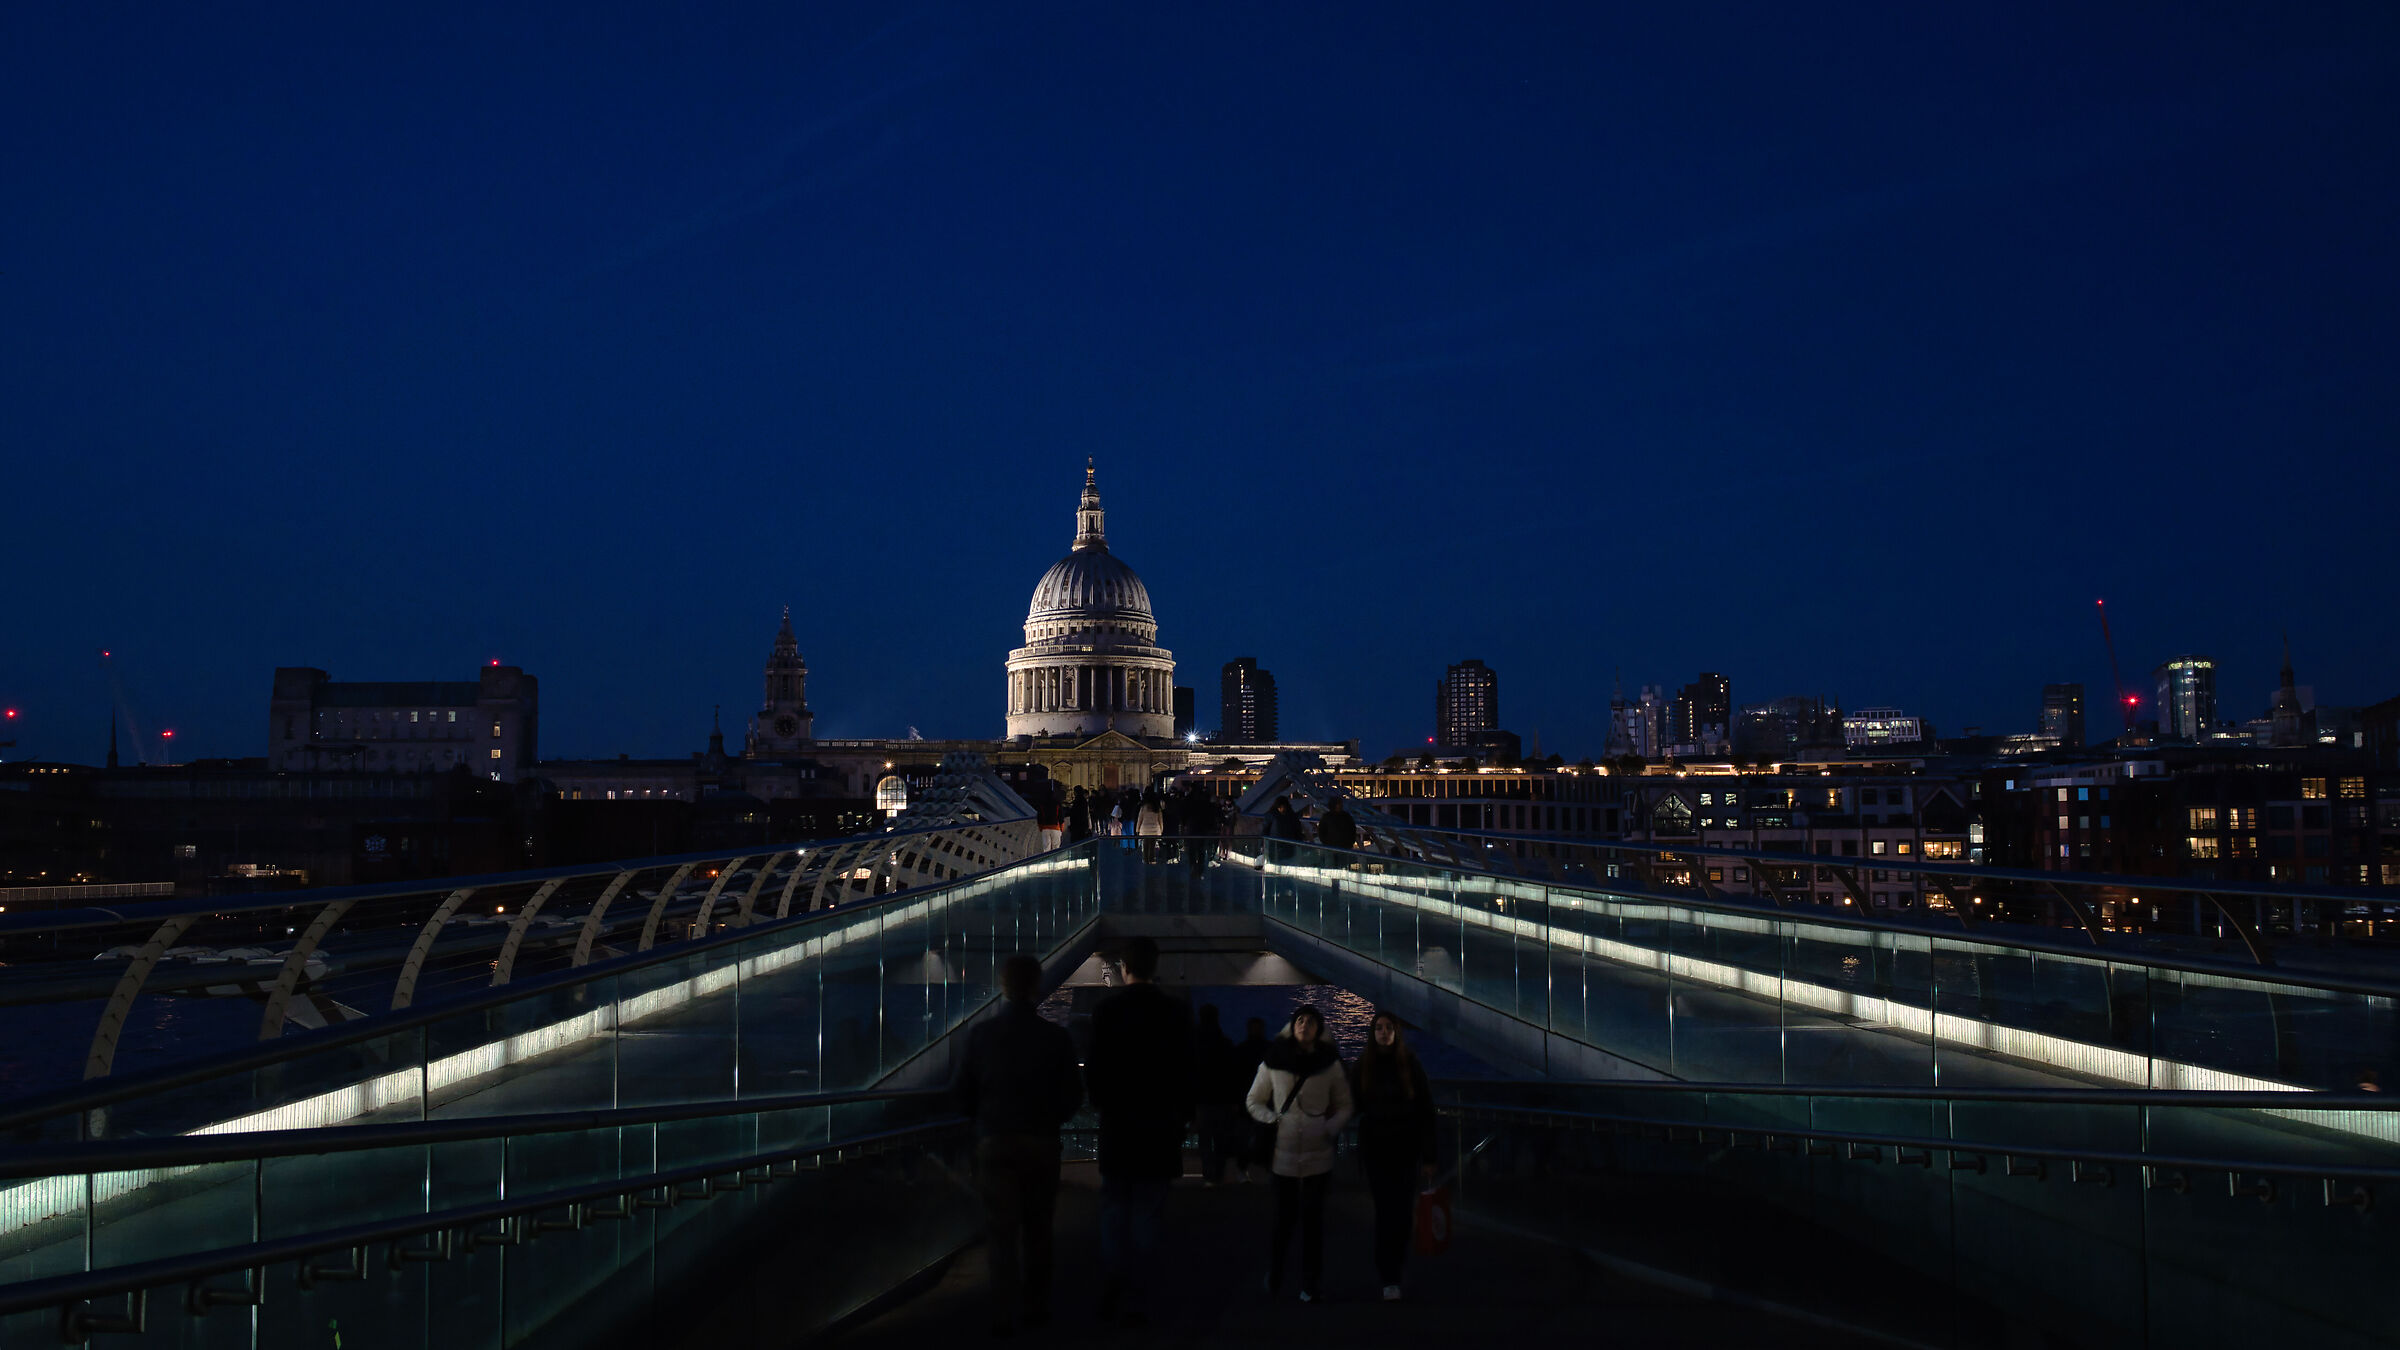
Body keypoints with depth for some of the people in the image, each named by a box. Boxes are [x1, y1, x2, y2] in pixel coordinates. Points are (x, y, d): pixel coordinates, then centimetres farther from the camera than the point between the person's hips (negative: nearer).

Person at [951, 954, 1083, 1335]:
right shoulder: (1056, 1036, -7)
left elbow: (961, 1092, -3)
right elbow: (1072, 1095, -3)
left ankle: (1005, 1314, -3)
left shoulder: (982, 1034, -7)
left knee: (1003, 1231, 5)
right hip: (1041, 1143, 1)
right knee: (1036, 1229, 15)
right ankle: (1034, 1308, 22)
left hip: (995, 1143, 0)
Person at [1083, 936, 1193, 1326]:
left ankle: (1110, 1297, 10)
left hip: (1116, 1123, 1)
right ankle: (1133, 1301, 2)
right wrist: (1181, 1116, 10)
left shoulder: (1106, 1010, -5)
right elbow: (1185, 1072, -1)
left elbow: (1094, 1067, -4)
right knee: (1146, 1215, 4)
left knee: (1114, 1212, 12)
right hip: (1159, 1125, 0)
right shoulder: (1173, 1013, -4)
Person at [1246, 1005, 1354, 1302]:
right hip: (1283, 1153, -1)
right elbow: (1254, 1101, 11)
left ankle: (1311, 1285, 10)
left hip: (1318, 1153, 1)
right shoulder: (1273, 1062, 1)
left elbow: (1344, 1106, 11)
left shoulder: (1330, 1064, 3)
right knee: (1283, 1218, 1)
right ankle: (1274, 1279, 18)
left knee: (1313, 1219, 2)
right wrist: (1271, 1120, -5)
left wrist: (1330, 1129, -4)